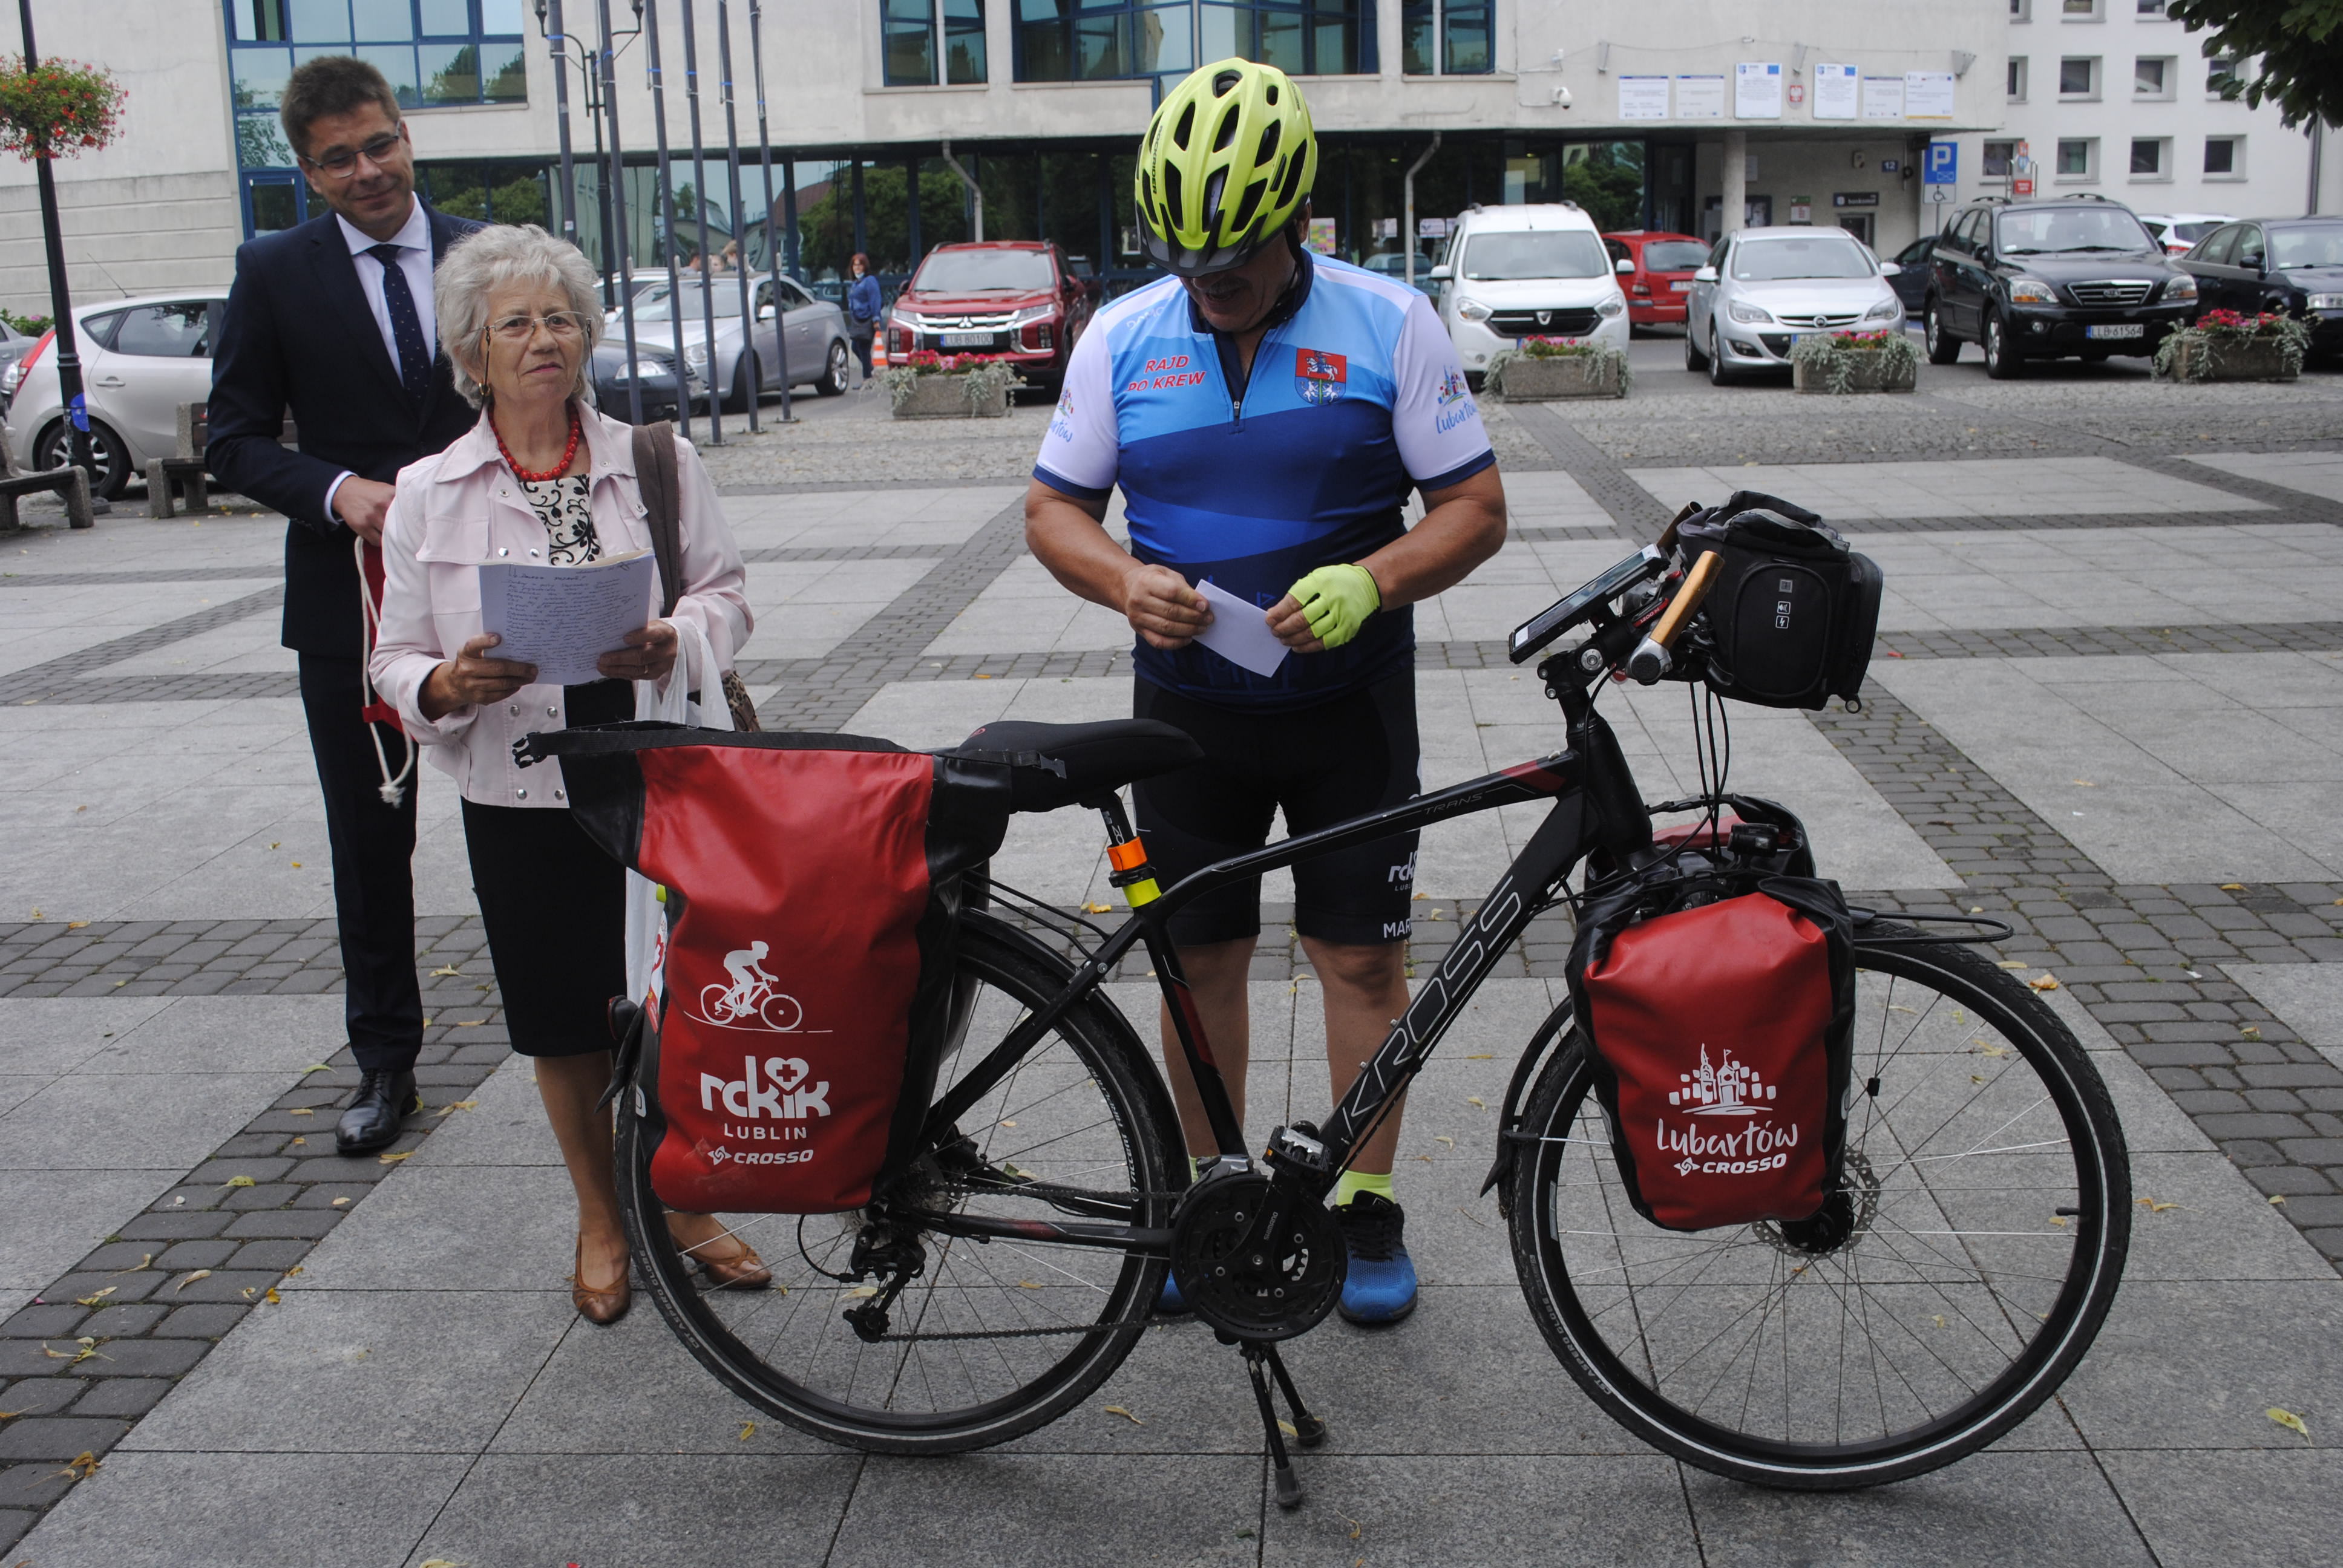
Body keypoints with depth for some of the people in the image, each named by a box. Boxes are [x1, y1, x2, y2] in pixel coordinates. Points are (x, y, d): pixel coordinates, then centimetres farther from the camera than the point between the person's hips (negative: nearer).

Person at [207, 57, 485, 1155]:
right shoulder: (273, 273, 1)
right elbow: (236, 438, 0)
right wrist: (338, 491, -18)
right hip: (350, 603, 0)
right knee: (370, 843, 9)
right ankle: (384, 1064, 22)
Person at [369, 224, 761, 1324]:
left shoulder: (655, 459, 3)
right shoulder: (428, 495, 2)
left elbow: (726, 592, 4)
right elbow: (398, 661, 4)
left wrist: (673, 643, -17)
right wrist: (449, 685, -19)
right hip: (522, 800, 0)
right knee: (565, 1024, 10)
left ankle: (683, 1204, 28)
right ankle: (600, 1221, 31)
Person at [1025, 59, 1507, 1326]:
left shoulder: (1388, 324, -7)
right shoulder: (1121, 338, 0)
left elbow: (1475, 506, -5)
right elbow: (1053, 508, 5)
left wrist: (1370, 580, -24)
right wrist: (1124, 581, -17)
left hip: (1348, 703, -2)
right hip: (1187, 704, 2)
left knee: (1362, 956, 4)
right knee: (1200, 957, 9)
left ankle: (1368, 1206, 20)